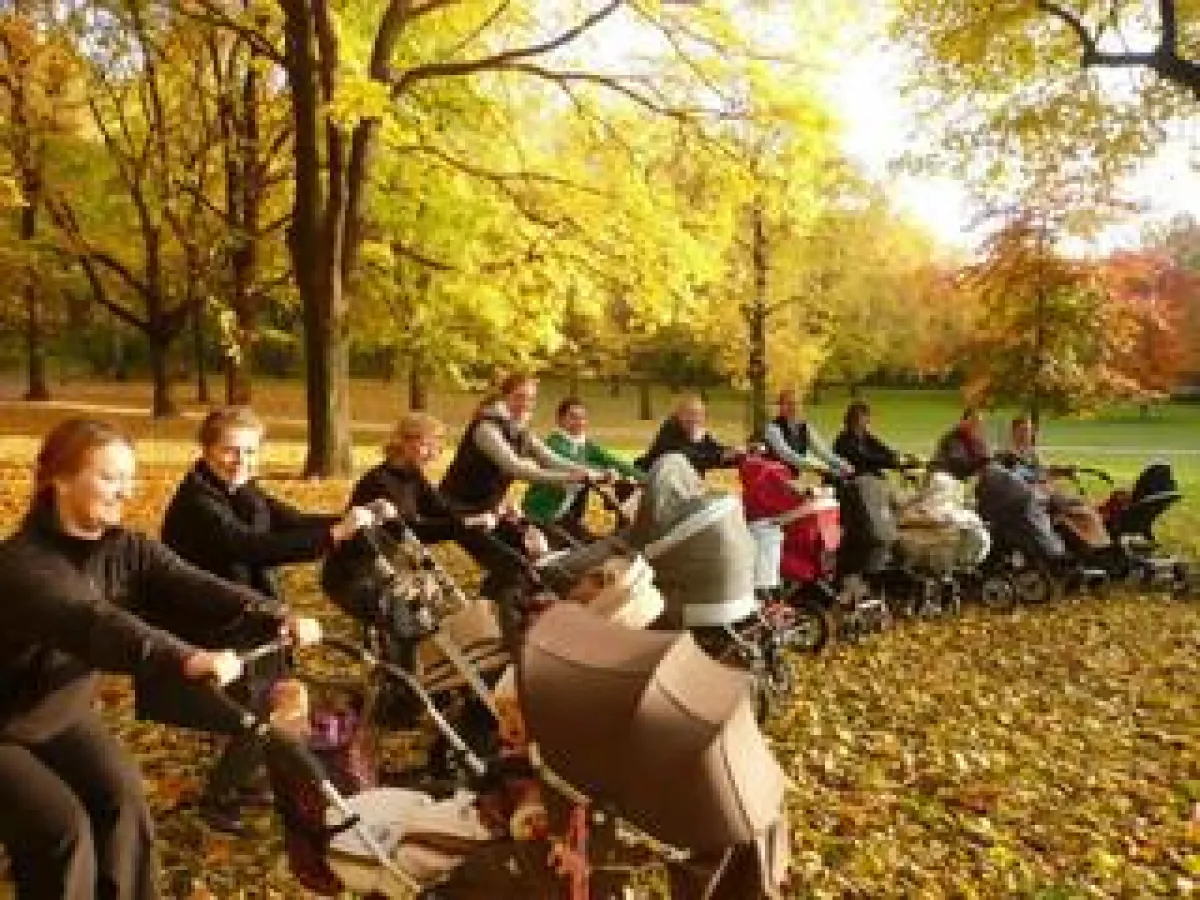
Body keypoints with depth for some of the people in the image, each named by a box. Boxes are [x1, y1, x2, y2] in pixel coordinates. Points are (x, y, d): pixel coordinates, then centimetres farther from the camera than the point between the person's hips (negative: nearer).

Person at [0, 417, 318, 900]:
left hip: (64, 716, 6)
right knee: (63, 825, -20)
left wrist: (277, 618, -41)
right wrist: (187, 659, -64)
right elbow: (90, 623, -48)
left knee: (124, 800, -12)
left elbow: (194, 586, -23)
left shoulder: (126, 550, -9)